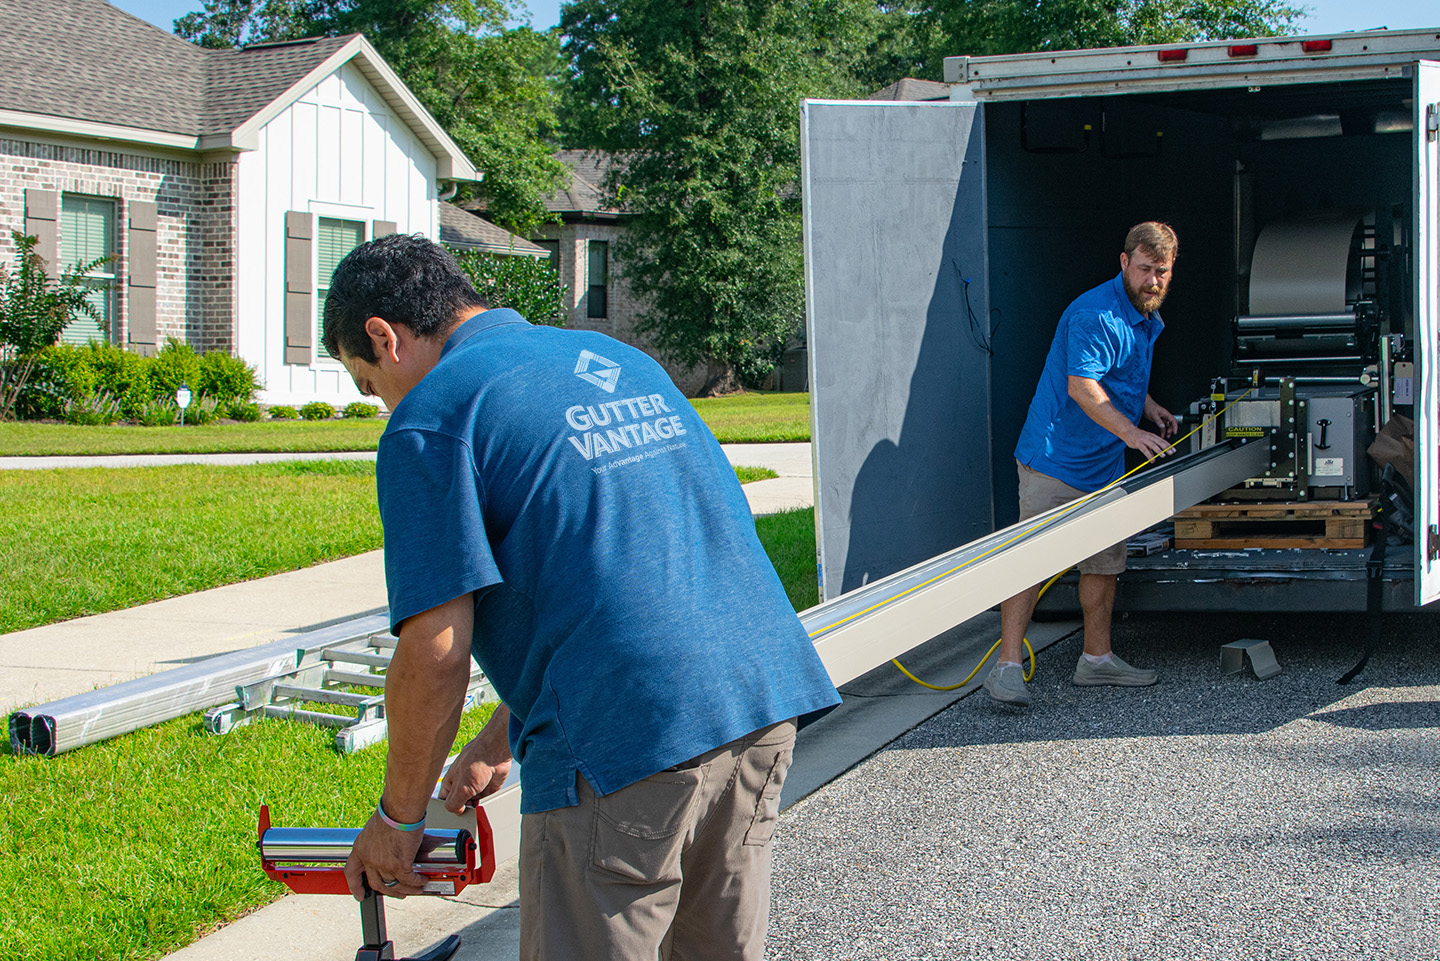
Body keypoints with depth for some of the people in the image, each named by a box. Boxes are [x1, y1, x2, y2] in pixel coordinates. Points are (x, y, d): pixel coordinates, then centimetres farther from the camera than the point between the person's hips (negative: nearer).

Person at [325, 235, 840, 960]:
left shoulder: (431, 416, -3)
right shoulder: (617, 358, 22)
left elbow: (436, 650, -9)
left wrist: (398, 817, 6)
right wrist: (501, 742, 30)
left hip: (624, 747, -8)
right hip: (765, 702, 8)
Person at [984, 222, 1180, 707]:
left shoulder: (1147, 318, 13)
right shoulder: (1095, 315, -19)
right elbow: (1082, 386, -26)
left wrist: (1152, 409, 15)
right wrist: (1130, 432, -32)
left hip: (1104, 465, 9)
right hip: (1054, 459, -9)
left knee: (1105, 561, 13)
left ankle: (1097, 658, 25)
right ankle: (1006, 665, -11)